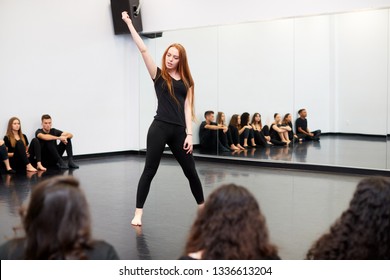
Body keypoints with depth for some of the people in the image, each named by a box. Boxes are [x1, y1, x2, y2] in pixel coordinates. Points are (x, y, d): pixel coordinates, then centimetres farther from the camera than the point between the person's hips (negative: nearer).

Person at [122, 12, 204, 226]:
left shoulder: (186, 81, 10)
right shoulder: (158, 75, 3)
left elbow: (187, 107, 6)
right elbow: (143, 49, -4)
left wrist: (189, 134, -2)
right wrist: (129, 23, -9)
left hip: (179, 131, 3)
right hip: (160, 128, -3)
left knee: (190, 171, 11)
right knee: (149, 170, -1)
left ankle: (202, 207, 29)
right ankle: (138, 214, 4)